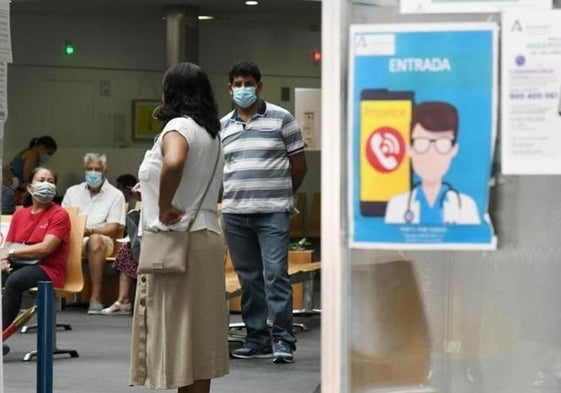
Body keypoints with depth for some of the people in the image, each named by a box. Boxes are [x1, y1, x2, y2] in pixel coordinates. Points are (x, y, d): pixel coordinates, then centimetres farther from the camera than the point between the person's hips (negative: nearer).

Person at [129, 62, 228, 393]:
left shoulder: (179, 126, -11)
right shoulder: (210, 132, 17)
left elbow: (173, 163, -34)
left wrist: (164, 206, -22)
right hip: (205, 237, 9)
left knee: (181, 334, -7)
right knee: (198, 340, 12)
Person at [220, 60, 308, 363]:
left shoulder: (281, 119, 1)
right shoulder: (222, 126, 12)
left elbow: (299, 163, 5)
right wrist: (233, 194, 9)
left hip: (272, 212, -4)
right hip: (234, 213, 4)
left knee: (275, 275, -10)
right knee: (248, 278, 9)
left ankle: (283, 340, -6)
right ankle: (257, 339, 16)